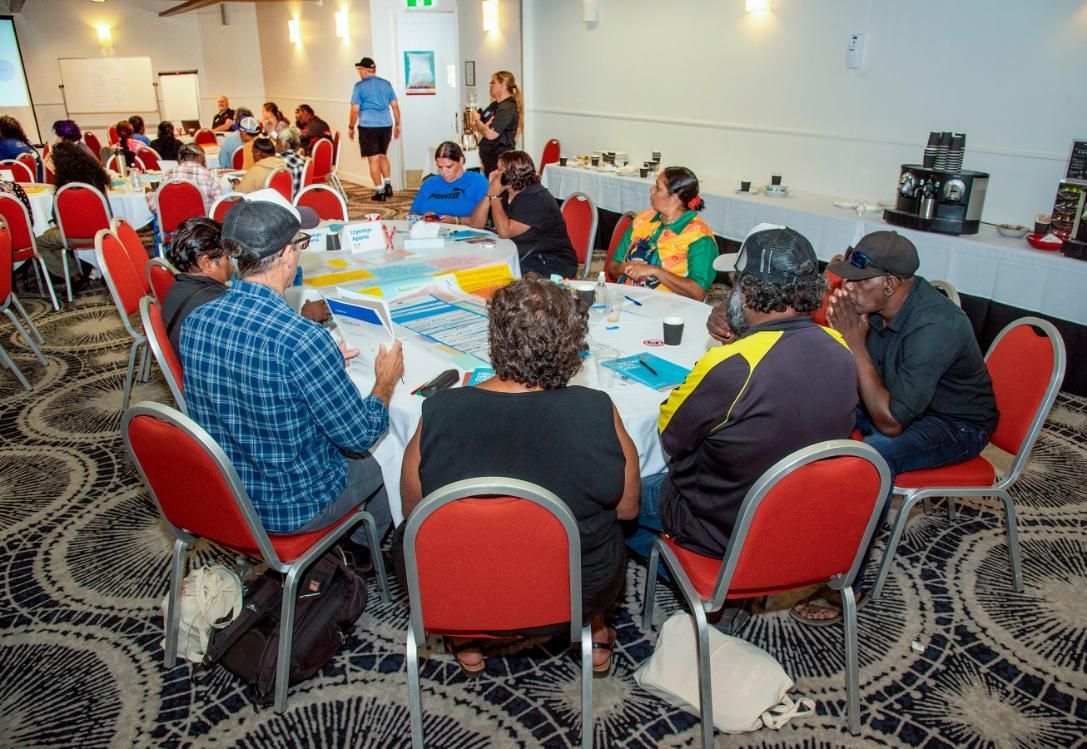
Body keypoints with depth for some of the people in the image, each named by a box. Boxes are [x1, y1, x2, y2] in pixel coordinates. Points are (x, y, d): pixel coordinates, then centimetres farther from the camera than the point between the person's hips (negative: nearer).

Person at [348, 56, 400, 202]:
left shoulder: (360, 86, -4)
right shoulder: (386, 84, 7)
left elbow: (355, 110, -6)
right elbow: (395, 106, 7)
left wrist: (351, 127, 5)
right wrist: (397, 124, 16)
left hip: (368, 126, -4)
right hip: (386, 125, 4)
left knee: (373, 159, 2)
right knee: (383, 155, 21)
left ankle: (380, 191, 2)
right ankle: (387, 184, 9)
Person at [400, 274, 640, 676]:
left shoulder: (438, 413, -24)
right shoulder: (597, 412, -24)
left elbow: (412, 508, -7)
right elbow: (628, 508, -7)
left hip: (459, 595, 0)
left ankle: (468, 640, 37)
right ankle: (596, 633, 41)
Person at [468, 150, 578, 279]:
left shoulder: (537, 198, -18)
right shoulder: (504, 193, 6)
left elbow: (504, 232, -26)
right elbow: (475, 224, 0)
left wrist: (494, 196, -18)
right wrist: (490, 193, -9)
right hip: (518, 257, 7)